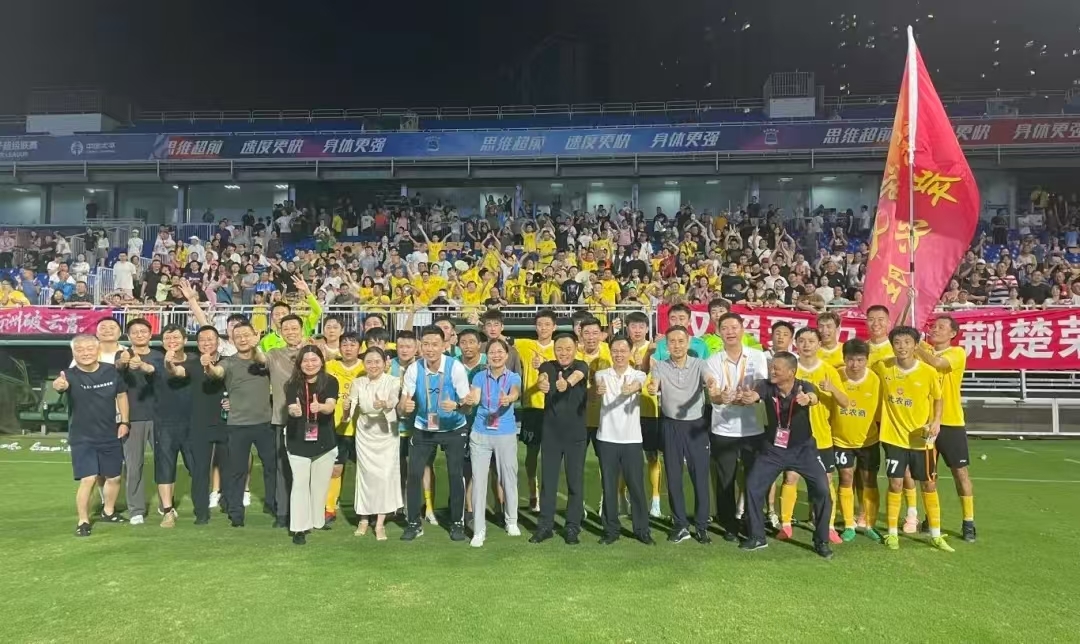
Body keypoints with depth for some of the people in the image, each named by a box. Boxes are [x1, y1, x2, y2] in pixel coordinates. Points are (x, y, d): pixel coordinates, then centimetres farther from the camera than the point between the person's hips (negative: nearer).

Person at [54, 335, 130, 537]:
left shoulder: (111, 371, -6)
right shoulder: (71, 375, -17)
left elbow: (121, 395, 8)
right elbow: (62, 384, -41)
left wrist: (124, 422, 2)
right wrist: (58, 385, -66)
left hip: (110, 436, 4)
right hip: (82, 438, -4)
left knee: (114, 477, 15)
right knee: (88, 479, -12)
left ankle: (108, 512, 38)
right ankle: (83, 521, 6)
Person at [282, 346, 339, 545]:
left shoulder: (330, 382, -7)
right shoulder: (293, 384, -6)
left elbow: (331, 406, -23)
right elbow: (291, 408, -20)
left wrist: (320, 407, -46)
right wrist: (294, 411, -45)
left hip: (324, 442, 1)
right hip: (298, 443, -1)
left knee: (320, 484, 12)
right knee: (300, 484, -3)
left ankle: (317, 521, 28)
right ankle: (299, 528, 2)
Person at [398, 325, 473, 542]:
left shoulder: (456, 367, -22)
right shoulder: (413, 369, -16)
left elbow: (468, 403, -20)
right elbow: (402, 406, -14)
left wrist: (456, 406, -43)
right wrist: (404, 405, -39)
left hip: (453, 429, -2)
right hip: (423, 429, 2)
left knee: (456, 474, 0)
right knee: (414, 473, -1)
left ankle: (457, 523, 17)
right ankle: (414, 523, 16)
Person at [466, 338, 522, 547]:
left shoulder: (513, 377, -2)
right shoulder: (479, 376, 0)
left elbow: (515, 393, -24)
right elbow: (474, 398, -16)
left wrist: (508, 399, -47)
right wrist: (469, 400, -40)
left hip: (506, 434, 0)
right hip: (480, 434, 0)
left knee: (509, 478, 9)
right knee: (479, 480, -1)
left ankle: (511, 521, 31)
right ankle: (479, 529, 7)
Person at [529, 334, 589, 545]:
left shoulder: (581, 366, -5)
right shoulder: (548, 366, 0)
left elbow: (577, 376, -30)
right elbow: (543, 376, -23)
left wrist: (567, 382, -54)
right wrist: (542, 382, -49)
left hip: (576, 434, -1)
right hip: (551, 434, 1)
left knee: (575, 482, 5)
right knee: (547, 481, 7)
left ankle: (573, 527, 16)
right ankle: (545, 526, 18)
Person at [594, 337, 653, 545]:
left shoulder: (638, 375, 1)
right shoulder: (602, 374, 3)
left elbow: (637, 386, -24)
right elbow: (599, 383, -22)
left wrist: (630, 388, -49)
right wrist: (599, 388, -48)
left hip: (632, 439, 0)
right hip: (607, 438, 1)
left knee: (636, 485, 4)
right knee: (609, 486, 6)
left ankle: (642, 529, 17)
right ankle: (611, 530, 18)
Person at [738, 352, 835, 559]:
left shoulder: (804, 387, -20)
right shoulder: (766, 386, -17)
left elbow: (813, 398, -43)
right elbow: (751, 396, -37)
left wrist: (807, 399, -68)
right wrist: (742, 398, -62)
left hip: (803, 448, -1)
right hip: (772, 448, 1)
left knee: (822, 491, -9)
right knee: (752, 487, -4)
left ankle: (822, 541, 11)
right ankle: (757, 537, 14)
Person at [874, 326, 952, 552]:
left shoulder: (929, 372, -11)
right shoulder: (882, 367, -8)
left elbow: (937, 399, 1)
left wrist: (936, 421, -12)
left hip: (922, 437, 0)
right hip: (894, 436, 0)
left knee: (929, 485, 9)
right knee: (895, 484, 3)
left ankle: (936, 535, 23)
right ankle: (892, 533, 16)